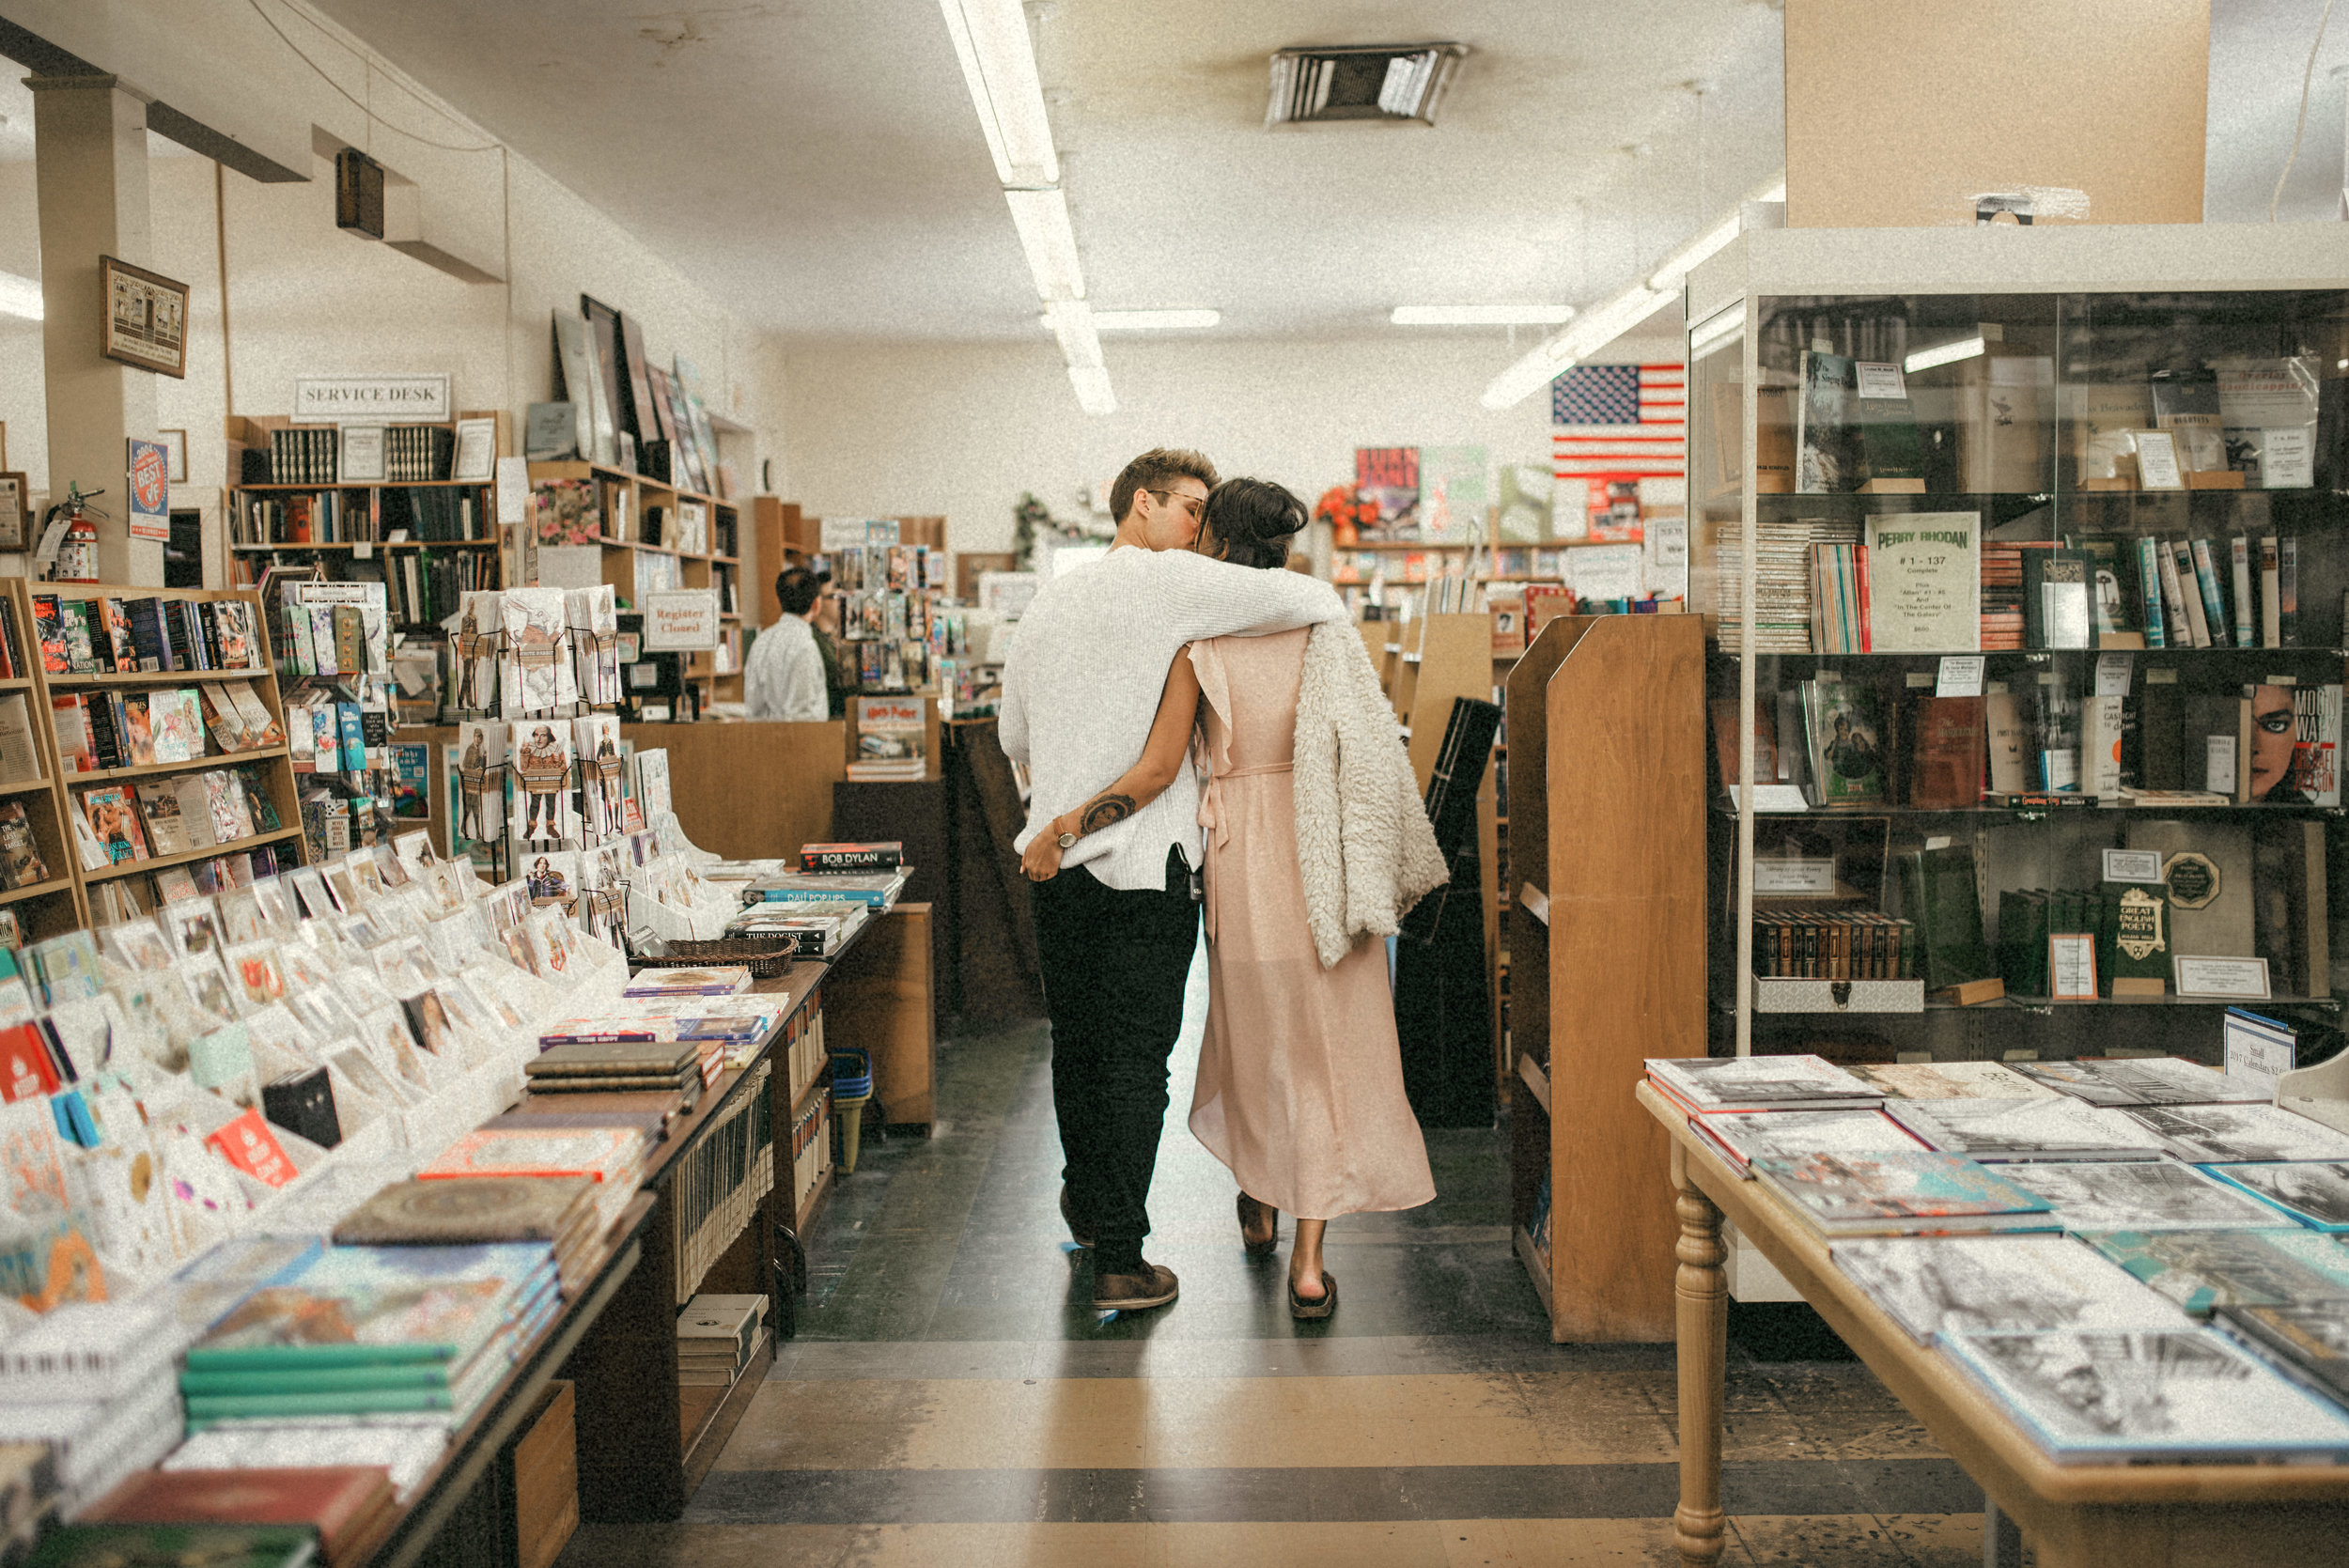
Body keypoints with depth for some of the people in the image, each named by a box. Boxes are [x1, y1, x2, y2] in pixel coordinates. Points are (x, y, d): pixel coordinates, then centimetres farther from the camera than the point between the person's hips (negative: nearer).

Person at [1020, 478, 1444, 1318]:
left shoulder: (1201, 639, -8)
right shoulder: (1323, 627, 0)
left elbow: (1156, 769, -12)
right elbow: (1363, 747, 0)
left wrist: (1057, 830, -5)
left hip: (1243, 846, -1)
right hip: (1324, 854, 1)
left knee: (1254, 1027, 19)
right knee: (1327, 1044, 6)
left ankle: (1260, 1207, 38)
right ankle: (1308, 1258, 4)